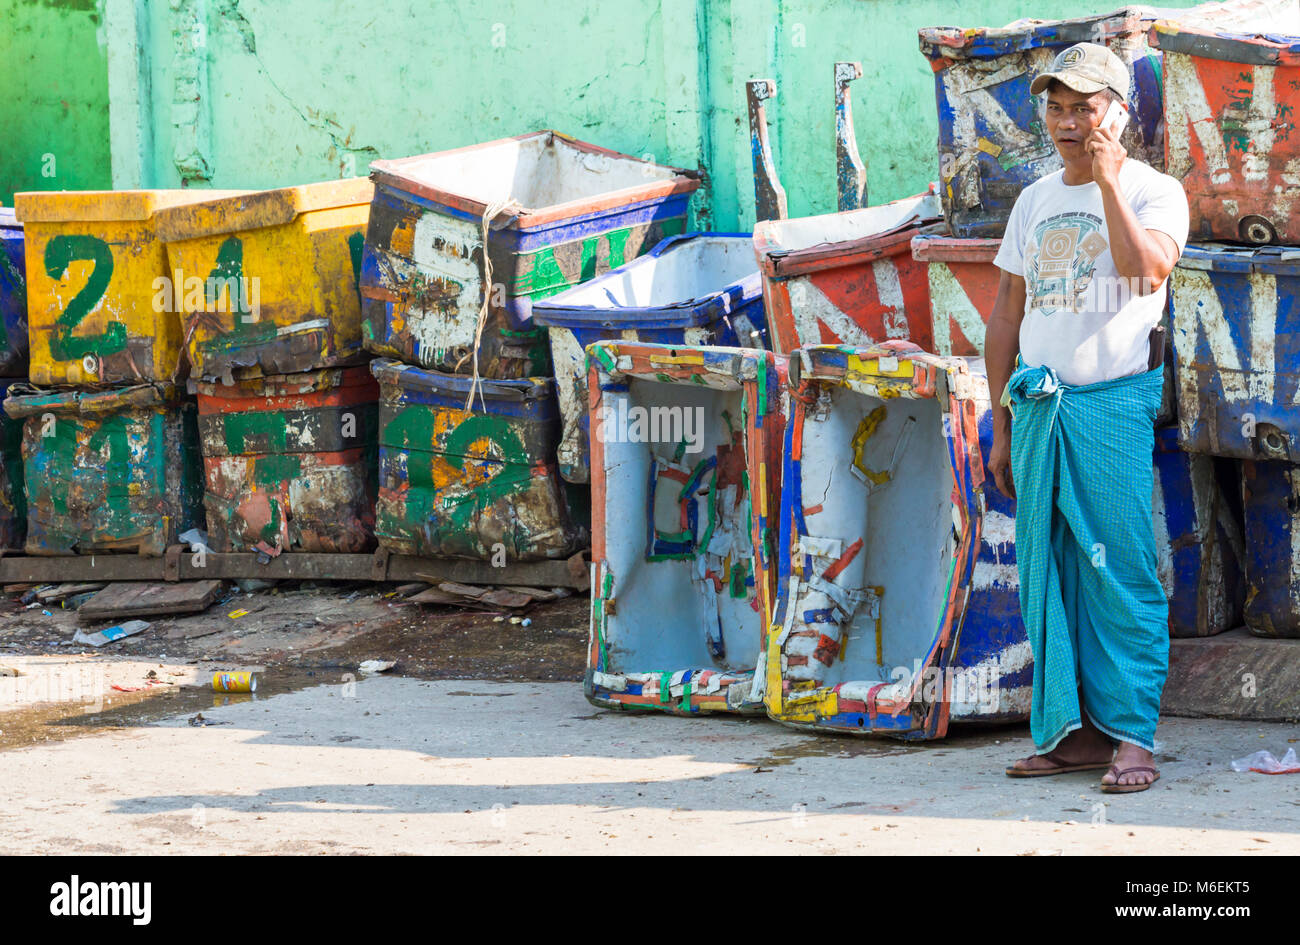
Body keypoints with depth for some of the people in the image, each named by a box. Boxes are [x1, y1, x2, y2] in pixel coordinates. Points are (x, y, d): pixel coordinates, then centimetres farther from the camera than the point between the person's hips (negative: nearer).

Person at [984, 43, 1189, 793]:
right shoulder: (1035, 201, 17)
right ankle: (1070, 731, 9)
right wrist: (1002, 425, 17)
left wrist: (1107, 178, -17)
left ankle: (1131, 736, -7)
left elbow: (1147, 266, -21)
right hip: (1038, 405, 6)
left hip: (1113, 402, -6)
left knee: (1120, 572, -8)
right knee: (1048, 574, 4)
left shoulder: (1155, 192, 1)